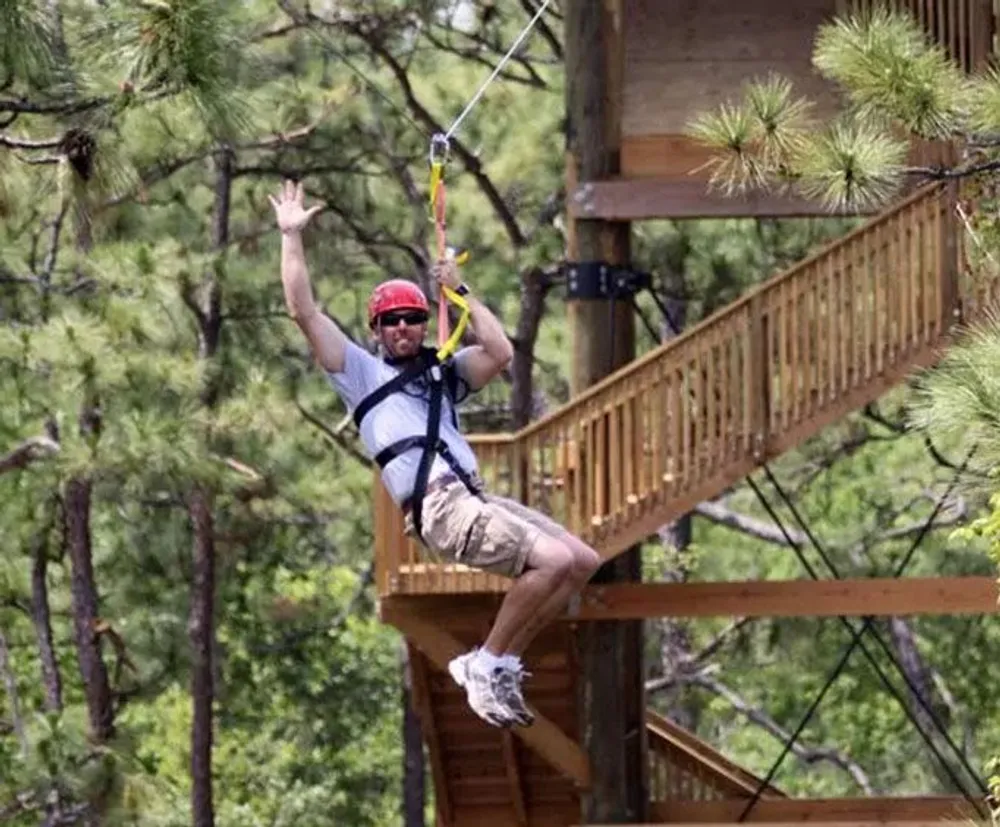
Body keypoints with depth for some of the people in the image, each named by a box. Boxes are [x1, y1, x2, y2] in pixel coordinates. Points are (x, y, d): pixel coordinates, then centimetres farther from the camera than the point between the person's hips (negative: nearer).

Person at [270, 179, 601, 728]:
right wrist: (291, 236, 8)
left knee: (582, 561, -1)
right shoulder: (362, 373, 14)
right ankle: (486, 666, -12)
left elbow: (500, 353, 12)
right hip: (439, 506, -7)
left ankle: (500, 662, 4)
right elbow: (303, 312, 6)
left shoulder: (443, 374, 29)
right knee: (554, 559, -24)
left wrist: (460, 292, 19)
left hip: (476, 500, 7)